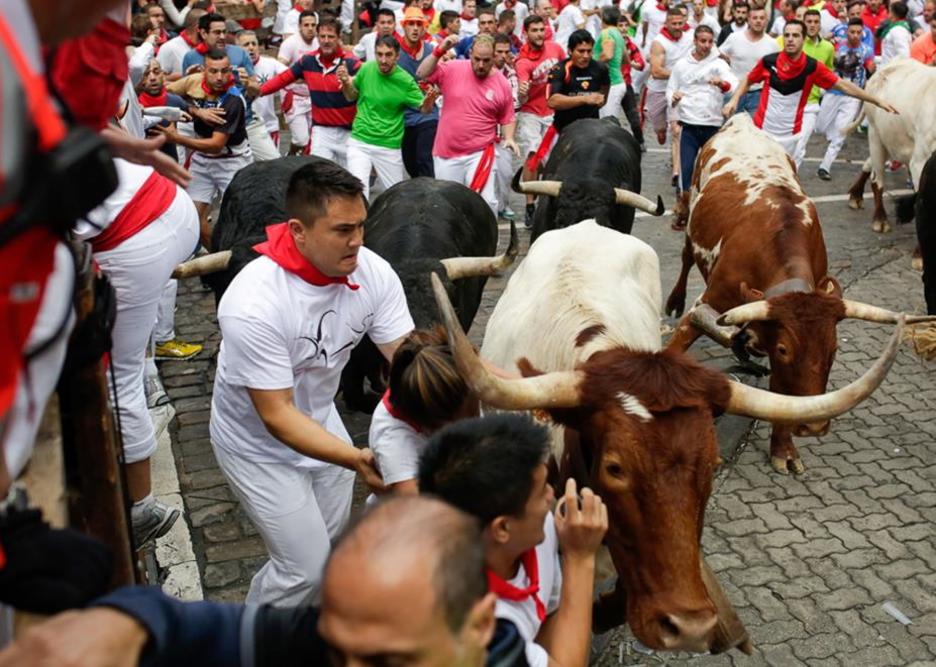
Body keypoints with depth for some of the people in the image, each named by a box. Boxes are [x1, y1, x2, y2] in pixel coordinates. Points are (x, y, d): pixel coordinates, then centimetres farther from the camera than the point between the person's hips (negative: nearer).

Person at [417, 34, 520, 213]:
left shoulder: (502, 84, -3)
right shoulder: (453, 69, -4)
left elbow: (507, 118, 7)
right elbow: (422, 75, -10)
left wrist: (509, 138, -10)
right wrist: (440, 51, -21)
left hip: (480, 153, -1)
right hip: (446, 153, 1)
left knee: (486, 201, -11)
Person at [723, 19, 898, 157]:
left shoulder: (813, 67, -10)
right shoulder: (768, 61, -9)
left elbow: (844, 85, -6)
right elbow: (747, 80, 9)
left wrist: (877, 101, -6)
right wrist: (734, 100, -7)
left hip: (789, 134, 0)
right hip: (761, 129, 0)